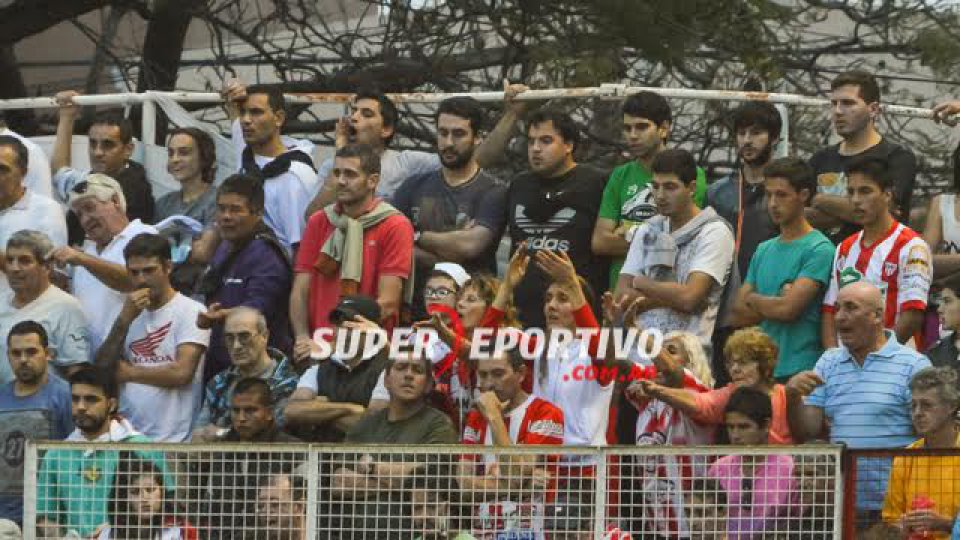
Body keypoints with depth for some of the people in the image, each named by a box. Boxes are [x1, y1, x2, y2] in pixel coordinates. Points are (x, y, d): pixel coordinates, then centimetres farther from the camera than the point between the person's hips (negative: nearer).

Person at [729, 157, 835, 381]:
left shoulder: (819, 249, -6)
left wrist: (753, 299, 4)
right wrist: (777, 301, -3)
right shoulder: (764, 250, 17)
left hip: (800, 370, -6)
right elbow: (737, 315, 12)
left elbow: (788, 309, -14)